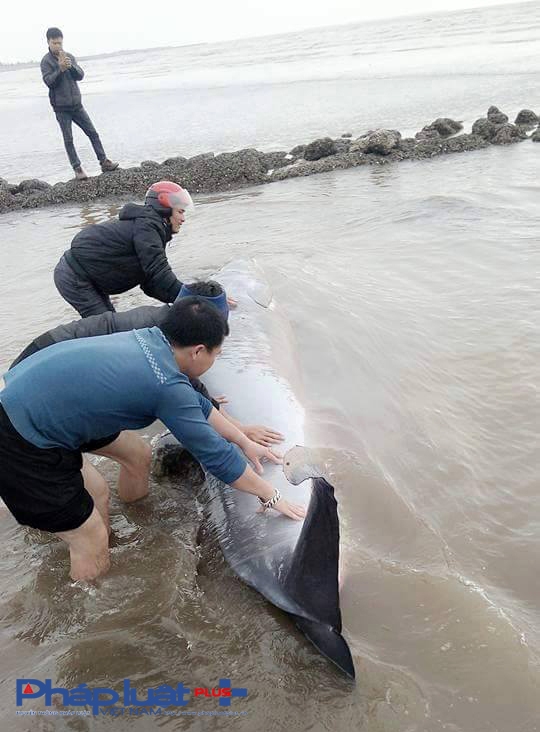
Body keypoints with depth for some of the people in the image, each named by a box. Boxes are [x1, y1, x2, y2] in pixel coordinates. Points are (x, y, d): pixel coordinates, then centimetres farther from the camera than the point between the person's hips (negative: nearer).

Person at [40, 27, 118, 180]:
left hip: (76, 104, 4)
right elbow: (49, 81, -15)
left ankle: (104, 162, 10)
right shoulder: (46, 61, -4)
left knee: (93, 133, 3)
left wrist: (71, 66, -20)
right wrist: (61, 69, -26)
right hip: (61, 107, -4)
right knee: (68, 139, -2)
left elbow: (80, 76, -1)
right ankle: (77, 169, 3)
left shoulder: (70, 57, 9)